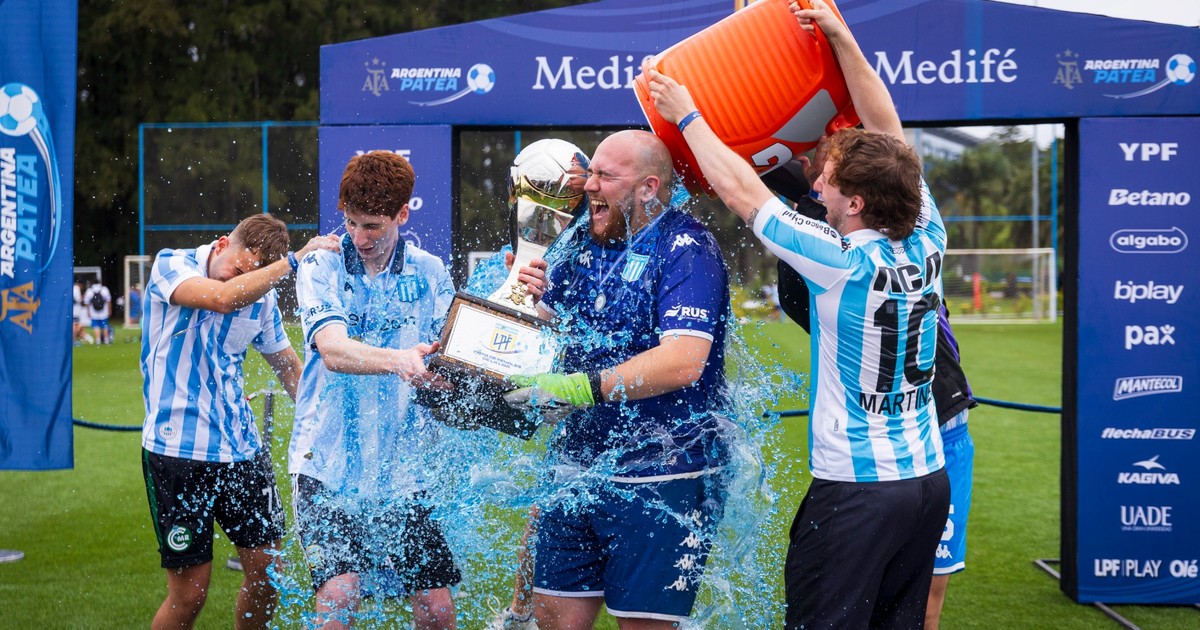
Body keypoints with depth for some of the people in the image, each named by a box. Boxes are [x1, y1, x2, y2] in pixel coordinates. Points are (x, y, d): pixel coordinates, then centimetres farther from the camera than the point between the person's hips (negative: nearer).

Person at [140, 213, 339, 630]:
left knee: (267, 568, 4)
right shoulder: (170, 265, -8)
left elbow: (289, 369, 19)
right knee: (189, 591, -4)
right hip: (177, 450, -5)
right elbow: (223, 298, -29)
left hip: (241, 447, 5)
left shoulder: (262, 298, 6)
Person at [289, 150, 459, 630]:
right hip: (328, 464, -2)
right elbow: (333, 351, -20)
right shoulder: (321, 267, -3)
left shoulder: (429, 273, 6)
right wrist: (398, 360, -40)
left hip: (402, 470, 2)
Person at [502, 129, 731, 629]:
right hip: (579, 471, 7)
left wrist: (583, 388, -29)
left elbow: (682, 362, -26)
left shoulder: (685, 249, -13)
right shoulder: (587, 243, 10)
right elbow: (537, 317, 25)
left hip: (660, 479, -7)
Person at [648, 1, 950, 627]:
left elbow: (742, 190, -8)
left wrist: (687, 115, 4)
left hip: (855, 490, -7)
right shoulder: (927, 243, -1)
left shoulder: (844, 262, -18)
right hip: (929, 480, 7)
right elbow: (890, 135, 9)